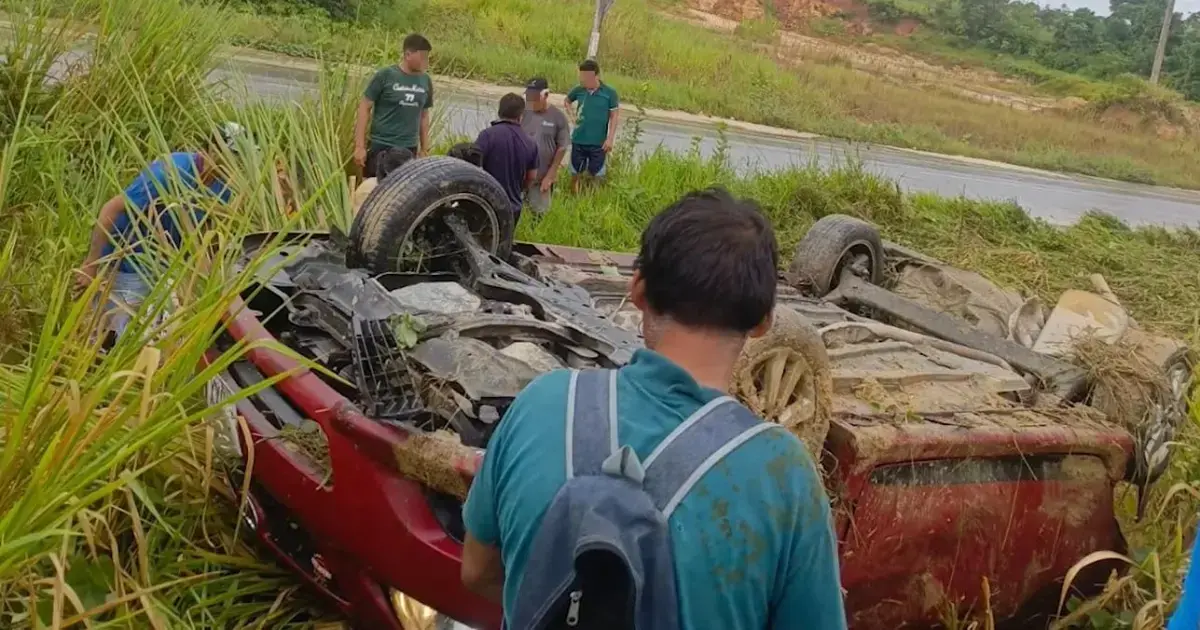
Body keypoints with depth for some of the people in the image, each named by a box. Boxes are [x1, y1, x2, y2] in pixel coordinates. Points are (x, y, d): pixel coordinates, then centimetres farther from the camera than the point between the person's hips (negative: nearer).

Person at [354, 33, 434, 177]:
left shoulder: (425, 81, 5)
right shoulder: (385, 76, -7)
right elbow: (364, 108, -4)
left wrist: (424, 150, 15)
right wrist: (359, 146, -8)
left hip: (409, 150, 4)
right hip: (381, 147, -4)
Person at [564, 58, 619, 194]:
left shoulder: (609, 93, -11)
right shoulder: (578, 90, -4)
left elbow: (614, 117, -4)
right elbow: (567, 101, 17)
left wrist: (610, 139, -10)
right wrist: (572, 115, 0)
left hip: (598, 143, -2)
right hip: (578, 141, 2)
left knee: (596, 176, 7)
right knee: (575, 174, 13)